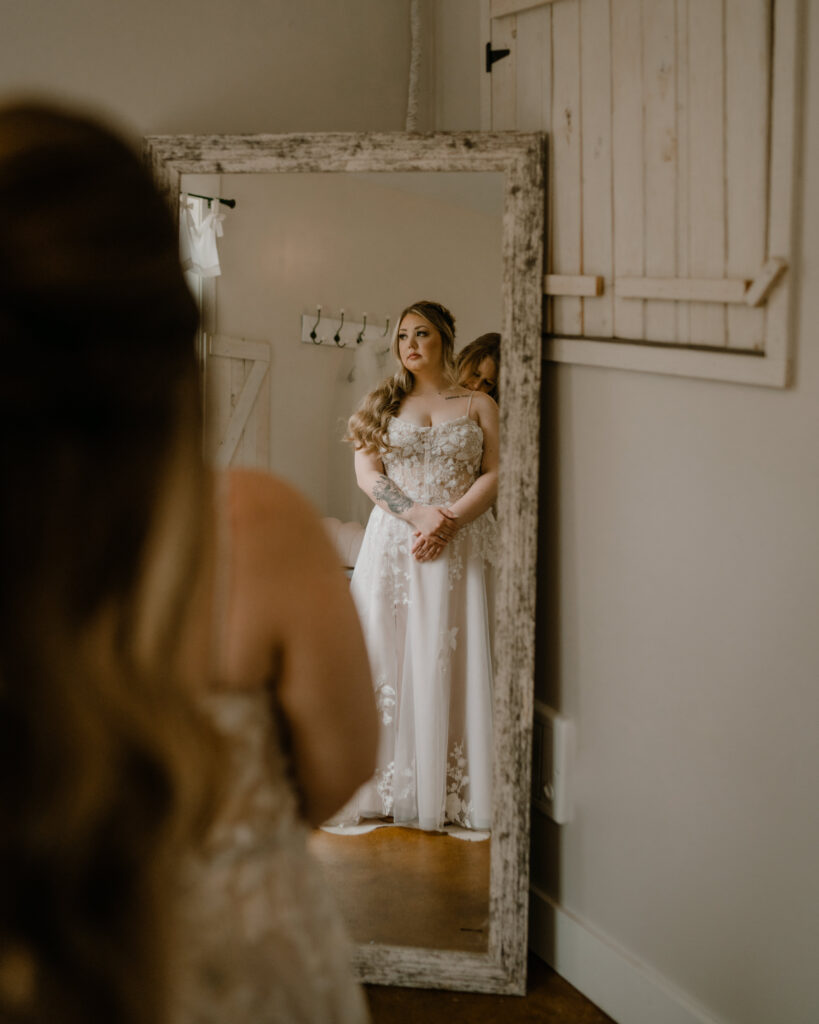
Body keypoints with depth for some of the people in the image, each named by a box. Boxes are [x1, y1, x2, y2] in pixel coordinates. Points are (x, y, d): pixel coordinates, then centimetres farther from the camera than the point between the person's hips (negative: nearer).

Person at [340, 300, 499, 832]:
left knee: (455, 662, -3)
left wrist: (448, 522, -15)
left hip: (462, 544, -1)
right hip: (394, 541, 1)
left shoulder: (479, 404, 9)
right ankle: (391, 785, 1)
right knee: (391, 658, -3)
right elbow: (367, 473, 2)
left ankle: (454, 790, 1)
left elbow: (494, 474, 0)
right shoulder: (383, 403, 12)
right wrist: (416, 513, -14)